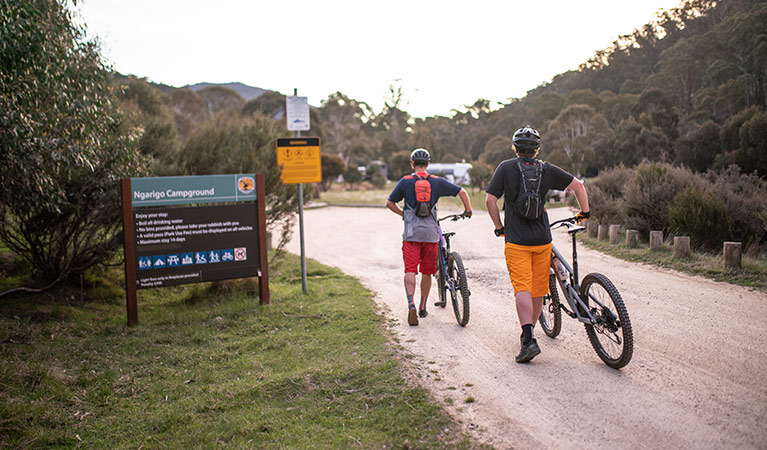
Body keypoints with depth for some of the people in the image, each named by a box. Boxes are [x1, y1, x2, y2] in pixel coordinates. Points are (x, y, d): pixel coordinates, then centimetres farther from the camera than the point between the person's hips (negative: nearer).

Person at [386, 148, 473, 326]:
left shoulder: (405, 181, 3)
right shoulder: (437, 181, 5)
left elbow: (389, 203, 7)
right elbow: (462, 191, 6)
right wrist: (468, 210, 21)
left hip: (411, 233, -1)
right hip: (431, 233, 2)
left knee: (410, 270, -4)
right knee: (427, 272, 13)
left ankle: (411, 303, -24)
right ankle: (423, 307, 23)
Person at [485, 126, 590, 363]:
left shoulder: (505, 168, -1)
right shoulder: (547, 169, 6)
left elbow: (490, 200, -6)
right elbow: (578, 185, 6)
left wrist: (499, 227, 6)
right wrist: (584, 212, 19)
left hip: (516, 240, -3)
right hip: (542, 239, 3)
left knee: (522, 289, -7)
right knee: (538, 289, 15)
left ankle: (528, 340, -18)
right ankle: (528, 331, 30)